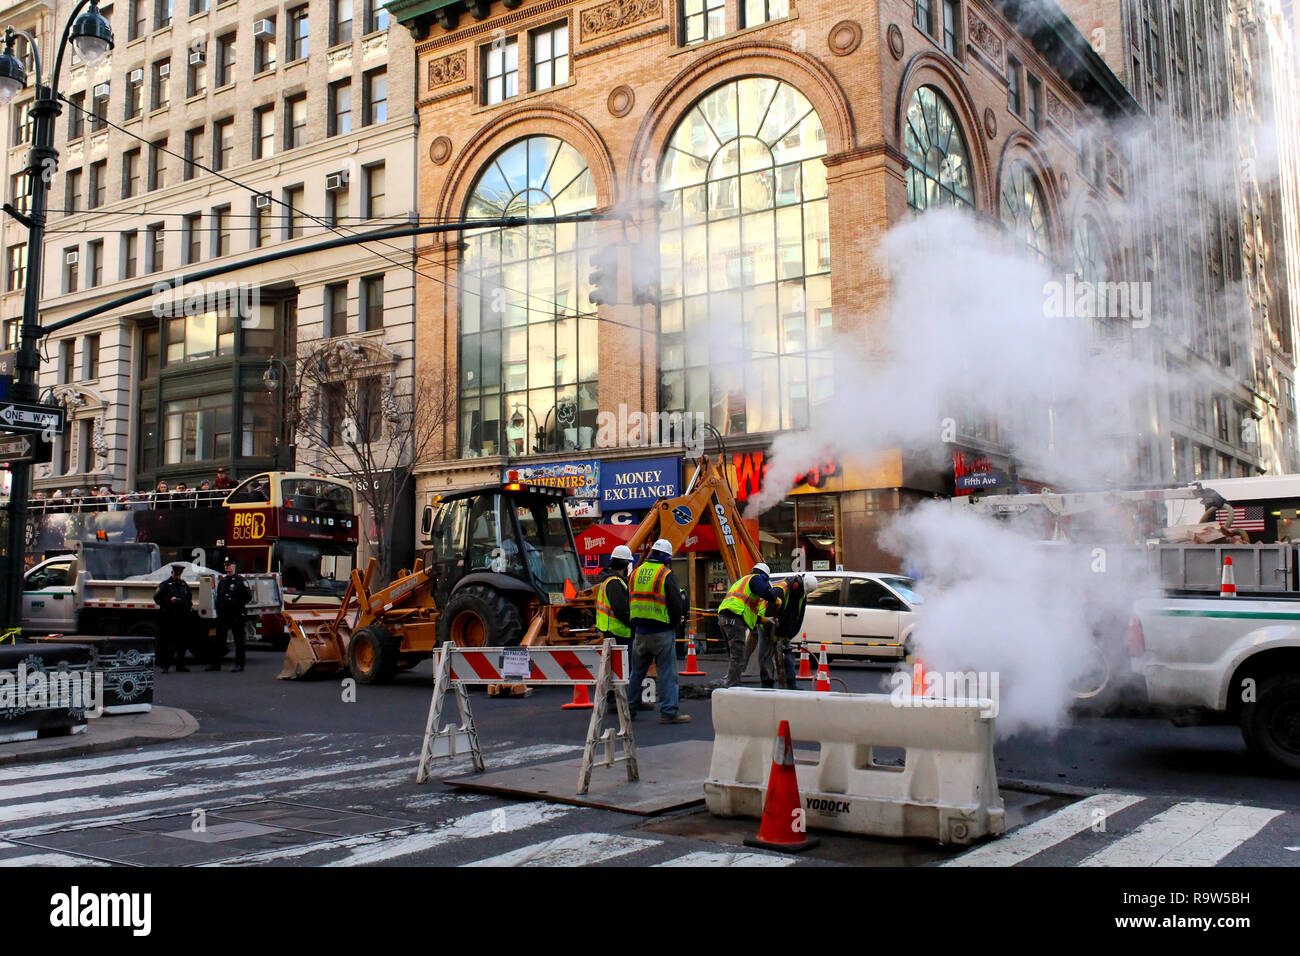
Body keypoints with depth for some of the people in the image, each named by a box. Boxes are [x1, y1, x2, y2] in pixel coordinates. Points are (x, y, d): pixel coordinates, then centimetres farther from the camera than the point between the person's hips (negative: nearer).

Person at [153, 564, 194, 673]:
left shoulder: (184, 584, 18)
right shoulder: (165, 585, 2)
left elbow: (189, 597, 30)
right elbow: (157, 598, -3)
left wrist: (190, 603, 8)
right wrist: (169, 600, -16)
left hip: (183, 617, 5)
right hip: (170, 618, -5)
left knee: (182, 642, 8)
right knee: (167, 642, -5)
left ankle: (180, 665, 16)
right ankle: (163, 665, -1)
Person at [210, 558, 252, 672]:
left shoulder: (240, 581, -3)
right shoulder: (222, 581, 15)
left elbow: (248, 597, -5)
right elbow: (218, 598, 20)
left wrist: (239, 605, -7)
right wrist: (218, 611, 10)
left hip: (237, 615, -6)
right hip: (223, 614, 6)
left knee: (239, 640, -1)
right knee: (219, 640, 7)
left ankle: (239, 664, 3)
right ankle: (216, 664, 14)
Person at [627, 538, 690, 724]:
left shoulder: (636, 573, 9)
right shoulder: (666, 575, -9)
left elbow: (629, 602, 15)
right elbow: (676, 604, -10)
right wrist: (675, 625, 6)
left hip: (640, 631, 6)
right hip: (661, 632, -6)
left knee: (637, 672, 16)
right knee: (667, 672, -1)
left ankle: (629, 710, 22)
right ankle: (668, 712, -3)